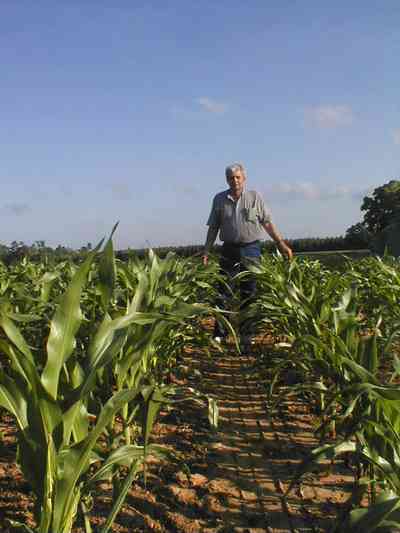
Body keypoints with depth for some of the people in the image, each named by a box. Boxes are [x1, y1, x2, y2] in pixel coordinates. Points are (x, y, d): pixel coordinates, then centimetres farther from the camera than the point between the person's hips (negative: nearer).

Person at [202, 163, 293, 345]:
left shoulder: (255, 197, 4)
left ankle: (246, 335, 11)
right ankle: (219, 333, 1)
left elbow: (267, 222, 5)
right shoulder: (219, 199, 7)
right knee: (223, 292, -4)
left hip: (251, 249, 0)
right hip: (229, 250, 1)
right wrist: (206, 251, 3)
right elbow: (213, 227, 10)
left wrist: (281, 244, 0)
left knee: (249, 294, 3)